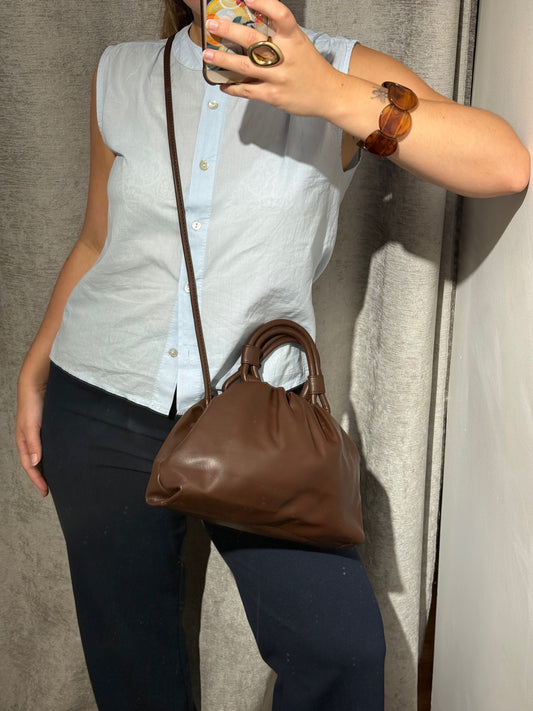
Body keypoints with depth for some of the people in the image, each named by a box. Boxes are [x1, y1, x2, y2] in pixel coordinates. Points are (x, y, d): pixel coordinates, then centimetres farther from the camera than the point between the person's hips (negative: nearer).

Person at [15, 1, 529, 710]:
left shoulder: (342, 73, -4)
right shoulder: (122, 75, 6)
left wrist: (334, 95, -30)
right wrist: (35, 369, 10)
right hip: (104, 406, 2)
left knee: (343, 647, -9)